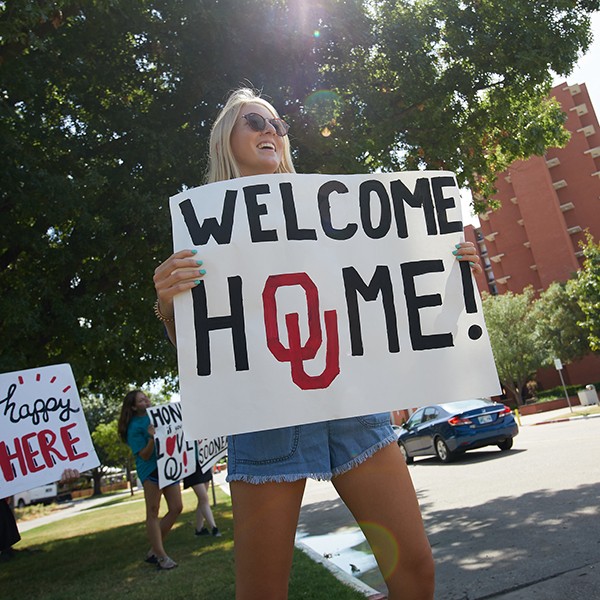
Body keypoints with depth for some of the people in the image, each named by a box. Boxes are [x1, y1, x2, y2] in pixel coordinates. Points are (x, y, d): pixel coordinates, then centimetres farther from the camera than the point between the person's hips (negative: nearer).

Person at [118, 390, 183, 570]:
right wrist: (152, 437, -27)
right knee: (153, 512, -3)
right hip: (151, 469, -7)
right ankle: (160, 556, 5)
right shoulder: (134, 426, -8)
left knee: (176, 508, 5)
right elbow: (144, 455, -12)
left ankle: (154, 551, 18)